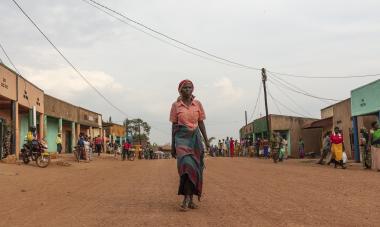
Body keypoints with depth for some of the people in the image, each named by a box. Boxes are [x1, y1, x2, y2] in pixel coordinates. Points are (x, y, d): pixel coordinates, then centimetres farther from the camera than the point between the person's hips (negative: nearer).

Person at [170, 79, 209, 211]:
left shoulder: (198, 104, 8)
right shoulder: (175, 105, 3)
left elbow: (201, 123, 11)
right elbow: (174, 125, 5)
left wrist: (206, 140, 4)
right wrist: (173, 145, 4)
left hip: (195, 137, 3)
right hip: (181, 137, -3)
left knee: (195, 167, 0)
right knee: (187, 165, -20)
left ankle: (189, 198, 10)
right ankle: (187, 198, -17)